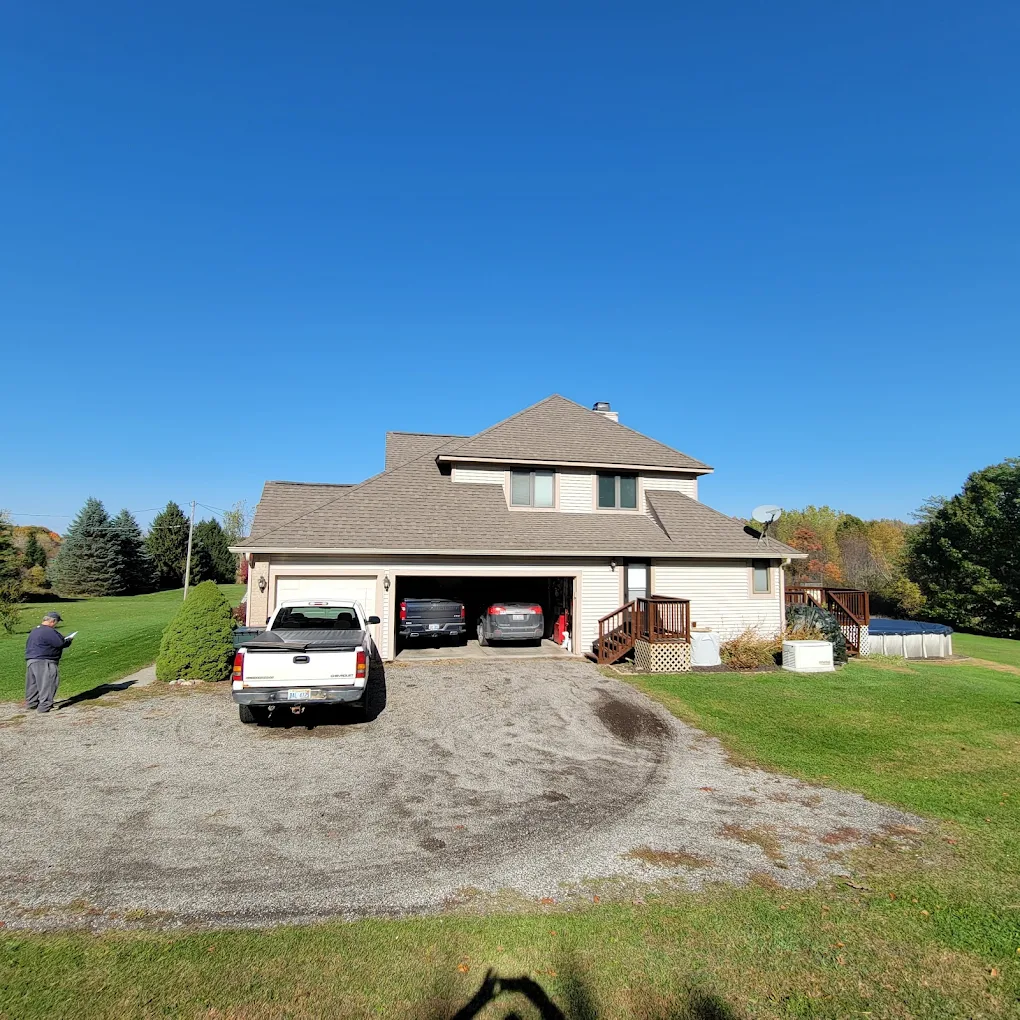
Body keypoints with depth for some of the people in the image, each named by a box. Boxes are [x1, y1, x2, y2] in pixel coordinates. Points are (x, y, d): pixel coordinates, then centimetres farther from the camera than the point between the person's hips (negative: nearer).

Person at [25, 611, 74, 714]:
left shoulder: (35, 630, 16)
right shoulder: (49, 631, -17)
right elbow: (60, 643, -20)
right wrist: (69, 641, 0)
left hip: (31, 660, 10)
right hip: (43, 662, -10)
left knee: (33, 682, 18)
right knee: (48, 682, -6)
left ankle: (31, 703, 28)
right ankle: (44, 706, -8)